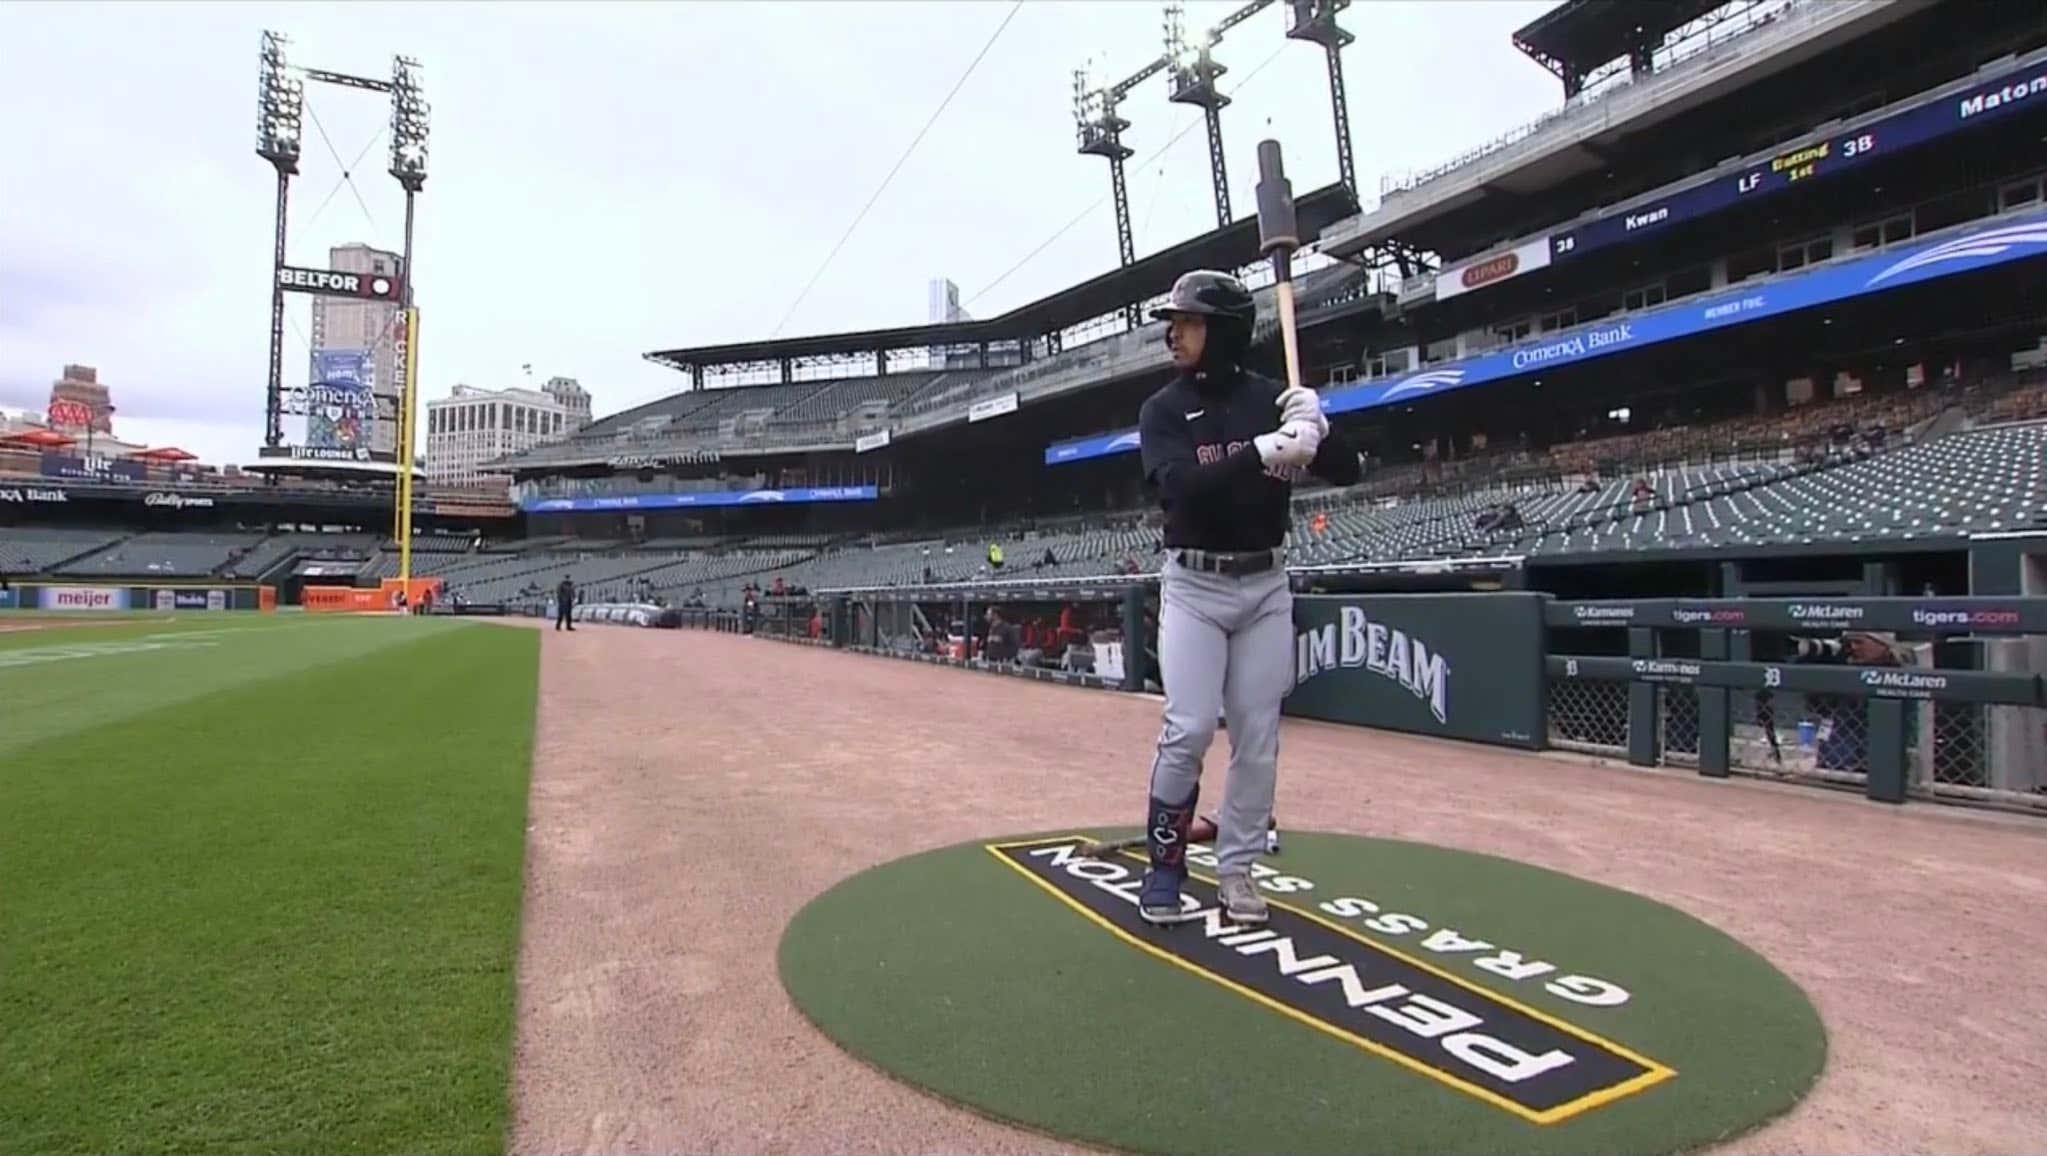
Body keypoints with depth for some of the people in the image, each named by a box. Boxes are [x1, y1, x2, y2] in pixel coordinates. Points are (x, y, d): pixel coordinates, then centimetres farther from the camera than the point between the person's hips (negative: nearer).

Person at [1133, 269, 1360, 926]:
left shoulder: (1272, 398, 2)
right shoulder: (1163, 409, -3)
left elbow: (1347, 473, 1)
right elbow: (1177, 488, -21)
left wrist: (1317, 427, -20)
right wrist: (1261, 452, -31)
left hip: (1266, 585, 2)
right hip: (1193, 585, -2)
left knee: (1258, 735, 5)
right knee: (1189, 728, -9)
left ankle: (1235, 868, 18)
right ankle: (1164, 863, 9)